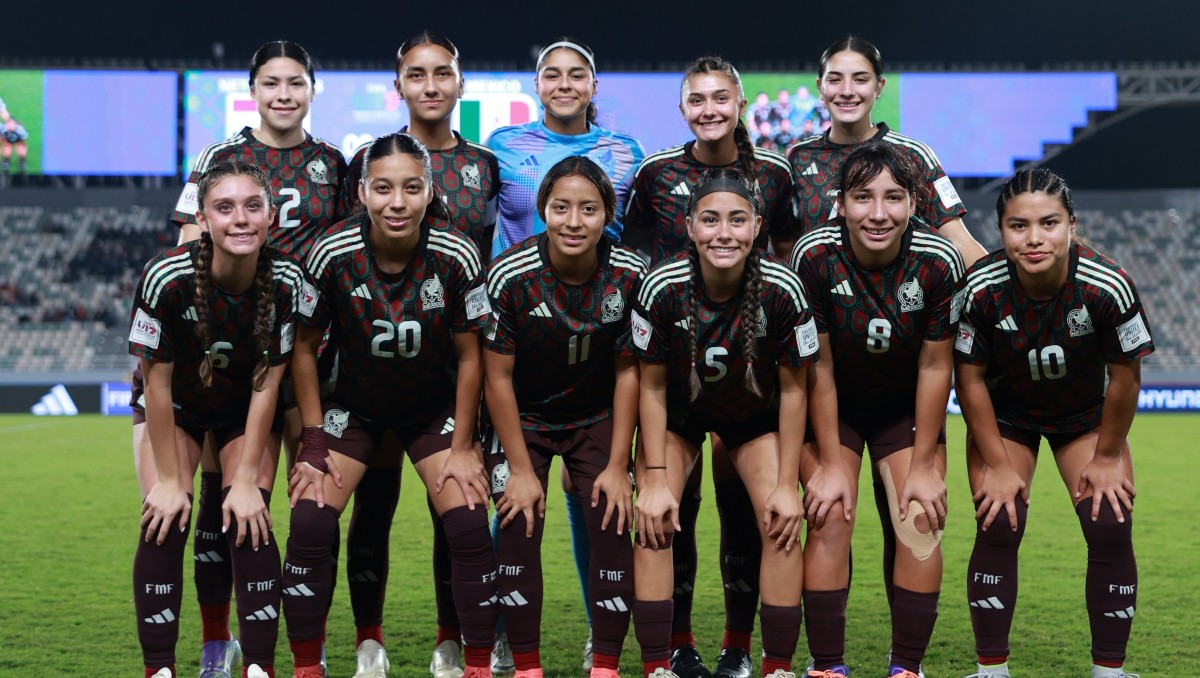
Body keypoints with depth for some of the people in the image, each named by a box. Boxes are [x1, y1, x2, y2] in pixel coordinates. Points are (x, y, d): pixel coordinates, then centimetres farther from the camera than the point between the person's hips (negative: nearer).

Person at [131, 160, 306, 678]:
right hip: (175, 407, -1)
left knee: (249, 522, -13)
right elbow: (157, 383, -21)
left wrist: (247, 479, -16)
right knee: (165, 523, -14)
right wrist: (168, 478, -16)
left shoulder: (286, 281, -26)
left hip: (245, 411, 1)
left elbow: (266, 384, -17)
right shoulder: (166, 279, -32)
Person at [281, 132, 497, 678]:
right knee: (309, 521, -14)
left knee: (468, 525, -14)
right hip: (351, 405, 0)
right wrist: (314, 442, -10)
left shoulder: (457, 257, -22)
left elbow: (469, 355, -10)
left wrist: (462, 446, -8)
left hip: (435, 407, 0)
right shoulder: (332, 254, -22)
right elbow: (305, 347, -9)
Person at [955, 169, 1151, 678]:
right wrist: (997, 464, -12)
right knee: (998, 528, -11)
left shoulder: (1107, 286, -31)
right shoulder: (981, 288, -30)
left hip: (1086, 413, 0)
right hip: (1005, 414, 0)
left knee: (1111, 530, -10)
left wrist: (1107, 457, -7)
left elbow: (1125, 375, -16)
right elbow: (970, 379, -16)